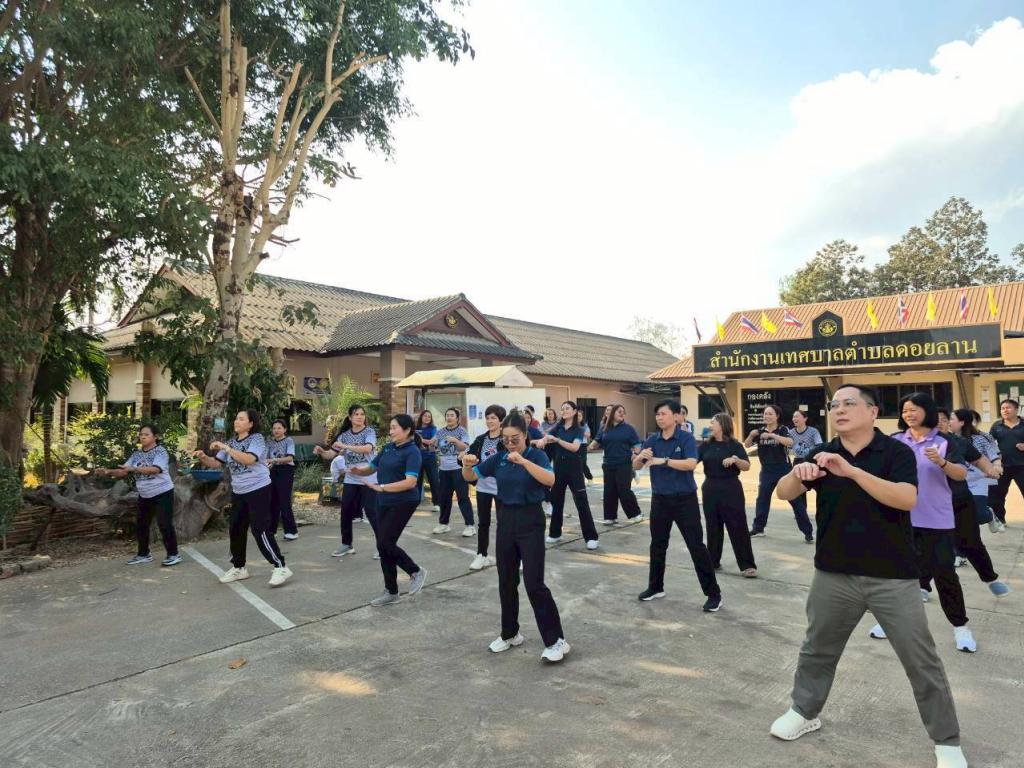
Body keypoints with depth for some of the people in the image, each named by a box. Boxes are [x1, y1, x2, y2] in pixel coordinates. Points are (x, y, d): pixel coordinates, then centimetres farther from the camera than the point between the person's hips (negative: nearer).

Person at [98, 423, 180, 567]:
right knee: (141, 525, 13)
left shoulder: (160, 451, -13)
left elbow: (155, 469, -28)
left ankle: (173, 554, 2)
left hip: (162, 493, -8)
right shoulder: (136, 454, 8)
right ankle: (144, 554, 28)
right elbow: (124, 471, 4)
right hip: (145, 496, 8)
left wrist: (134, 469, -36)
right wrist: (108, 472, -14)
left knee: (165, 524, -7)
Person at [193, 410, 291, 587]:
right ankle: (238, 567, 29)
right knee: (236, 529, 12)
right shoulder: (231, 442, 10)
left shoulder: (257, 438, -12)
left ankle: (280, 567, -6)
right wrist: (203, 457, -10)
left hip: (258, 490, -8)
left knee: (260, 530, -12)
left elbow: (249, 459, -29)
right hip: (238, 492, 8)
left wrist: (226, 448, -29)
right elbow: (216, 463, 9)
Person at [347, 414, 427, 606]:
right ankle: (391, 591, 22)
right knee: (383, 546, 8)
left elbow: (410, 482, -25)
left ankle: (416, 571, 11)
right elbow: (372, 467, 17)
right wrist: (358, 470, -5)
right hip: (383, 503, 8)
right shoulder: (388, 448, 9)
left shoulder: (412, 452, -14)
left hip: (403, 503, -8)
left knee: (385, 543, -11)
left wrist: (382, 487, -26)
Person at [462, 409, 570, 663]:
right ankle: (510, 634, 31)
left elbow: (550, 480, -27)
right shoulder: (499, 458, 4)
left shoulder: (536, 455, -9)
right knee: (506, 582, 13)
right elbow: (470, 477, 4)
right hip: (505, 521, 5)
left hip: (530, 521, -5)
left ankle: (556, 640, 4)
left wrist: (524, 461, -38)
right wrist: (467, 464, -19)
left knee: (534, 583, -7)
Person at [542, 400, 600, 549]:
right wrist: (541, 441, -30)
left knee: (582, 502, -7)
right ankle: (555, 534, 25)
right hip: (559, 467, 5)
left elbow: (574, 447, -20)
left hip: (573, 468, -4)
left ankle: (591, 537, -2)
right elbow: (545, 438, -6)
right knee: (556, 501, 11)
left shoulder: (579, 430, -5)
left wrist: (557, 440, -29)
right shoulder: (557, 428, 7)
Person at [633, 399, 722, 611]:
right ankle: (655, 587, 31)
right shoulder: (652, 440, 2)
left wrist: (664, 460, -31)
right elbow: (636, 466, 2)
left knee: (696, 545, -2)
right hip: (660, 499, 5)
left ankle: (713, 594, 10)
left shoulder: (686, 437, -11)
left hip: (685, 499, -5)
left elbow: (691, 464, -25)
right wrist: (640, 456, -20)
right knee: (657, 544, 15)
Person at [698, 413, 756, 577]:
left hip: (731, 489, -4)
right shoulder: (706, 445, 5)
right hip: (710, 489, 4)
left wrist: (735, 459, -24)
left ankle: (747, 565, 3)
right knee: (713, 526, 11)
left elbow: (747, 466, -8)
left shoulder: (734, 445, -5)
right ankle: (713, 561, 22)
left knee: (738, 526, -2)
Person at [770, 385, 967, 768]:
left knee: (921, 661, 9)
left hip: (892, 576, -3)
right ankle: (804, 712, 37)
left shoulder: (896, 452, -9)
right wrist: (797, 474, -31)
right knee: (817, 648, 17)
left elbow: (907, 499, -26)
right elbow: (783, 493, -8)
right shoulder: (822, 454, 0)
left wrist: (851, 470, -37)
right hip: (834, 573, 3)